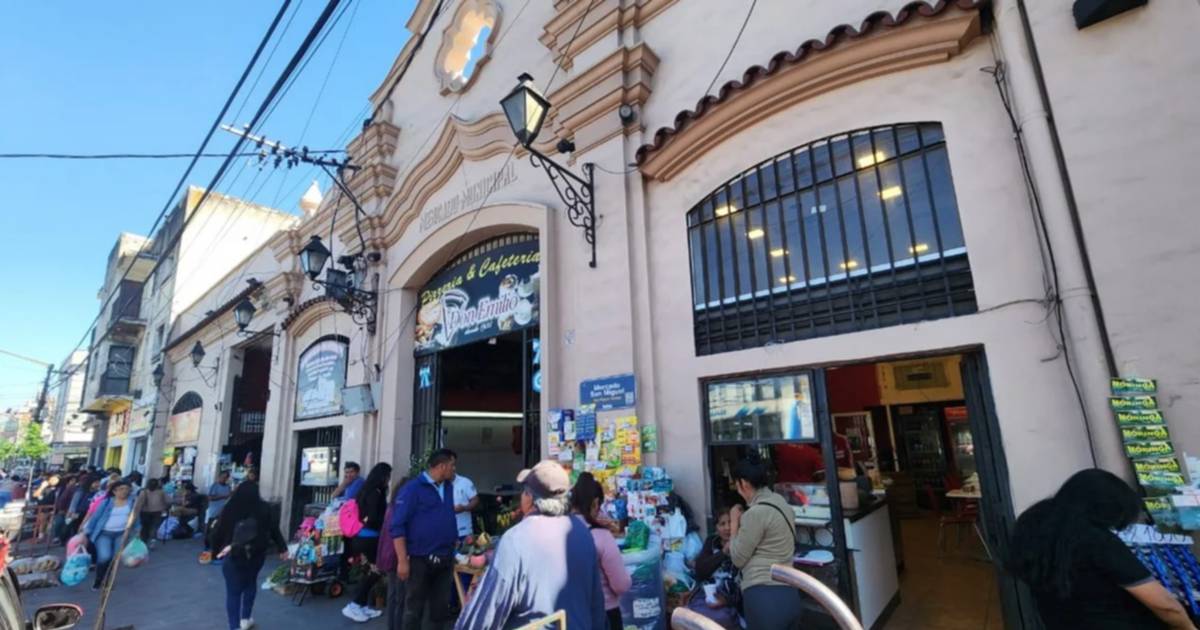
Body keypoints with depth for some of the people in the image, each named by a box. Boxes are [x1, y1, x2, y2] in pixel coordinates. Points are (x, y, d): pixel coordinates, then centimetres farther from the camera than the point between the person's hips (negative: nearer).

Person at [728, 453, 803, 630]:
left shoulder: (756, 512, -17)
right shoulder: (781, 503, 11)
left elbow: (738, 559, -7)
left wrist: (735, 522, 2)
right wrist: (744, 521, 19)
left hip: (765, 598, -9)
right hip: (788, 595, 9)